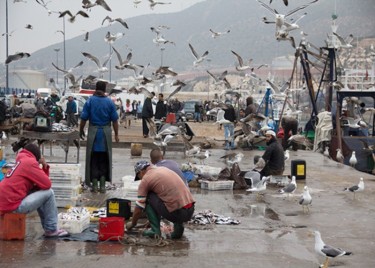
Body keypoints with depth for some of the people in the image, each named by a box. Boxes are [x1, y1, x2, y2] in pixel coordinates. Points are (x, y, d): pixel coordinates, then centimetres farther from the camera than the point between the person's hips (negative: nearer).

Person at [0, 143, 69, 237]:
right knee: (49, 193, -3)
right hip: (13, 204, -10)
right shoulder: (30, 162, -6)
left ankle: (48, 227, 19)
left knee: (39, 193, 24)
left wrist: (45, 166, 11)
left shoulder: (22, 162, 23)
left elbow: (42, 180, 25)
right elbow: (47, 184, -7)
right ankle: (51, 229, 4)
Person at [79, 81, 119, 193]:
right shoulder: (110, 102, -2)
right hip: (106, 133, 1)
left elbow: (83, 119, -4)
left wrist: (81, 131, 10)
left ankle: (94, 185, 8)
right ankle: (103, 185, 9)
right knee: (104, 160, 10)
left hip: (93, 132, -1)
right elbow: (115, 120, -2)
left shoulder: (90, 101, -3)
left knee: (93, 159, 8)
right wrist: (116, 135, 5)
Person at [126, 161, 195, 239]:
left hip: (177, 212, -7)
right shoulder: (163, 169, 22)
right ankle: (178, 225, 15)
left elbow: (138, 208, 5)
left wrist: (132, 223, 25)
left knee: (148, 197, 10)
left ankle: (155, 230, 7)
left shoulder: (145, 180, 1)